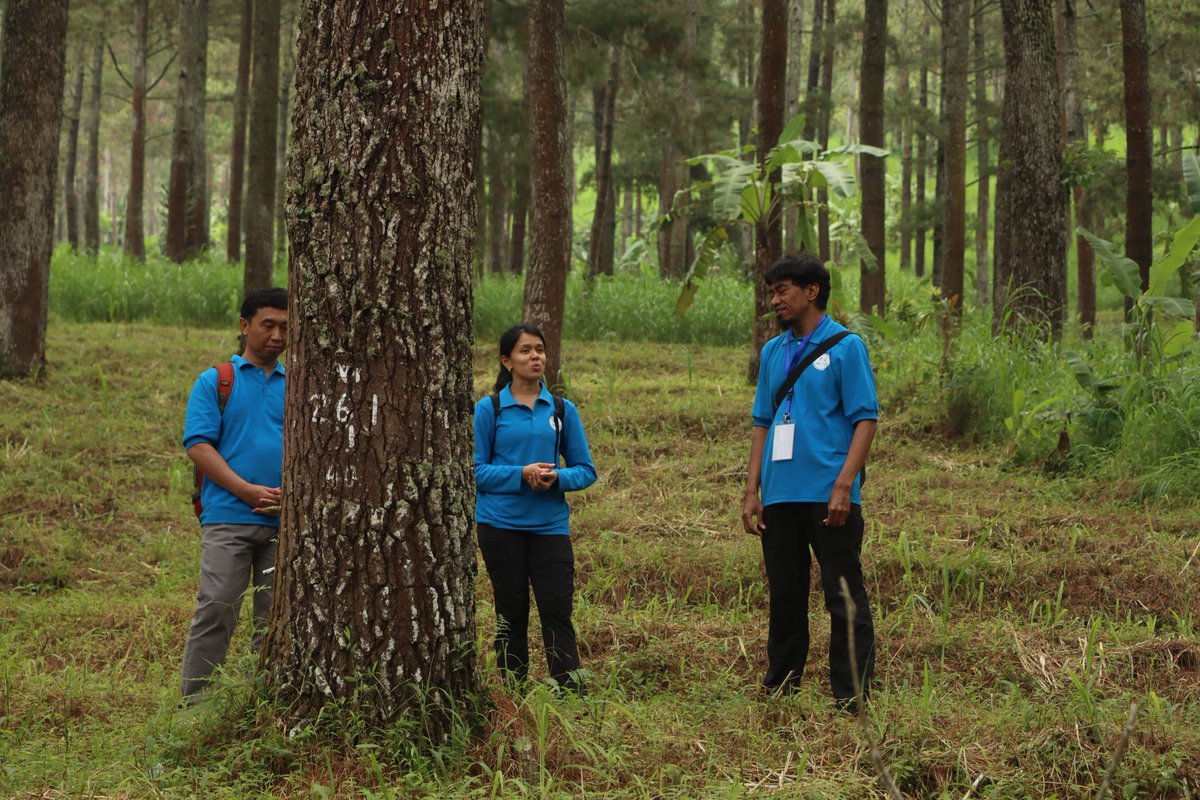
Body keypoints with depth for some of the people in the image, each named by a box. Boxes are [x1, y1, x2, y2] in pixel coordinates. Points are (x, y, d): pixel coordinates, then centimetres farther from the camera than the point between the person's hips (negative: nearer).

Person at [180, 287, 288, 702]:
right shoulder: (215, 382, 5)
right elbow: (198, 445, -4)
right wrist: (248, 490, -13)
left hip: (284, 522, 4)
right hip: (229, 517, -4)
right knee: (216, 611, -10)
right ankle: (193, 702, -5)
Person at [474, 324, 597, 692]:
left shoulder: (563, 410, 7)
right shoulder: (489, 409, 1)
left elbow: (585, 471, 7)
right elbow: (476, 470, -3)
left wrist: (557, 478, -14)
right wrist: (521, 474, -17)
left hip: (550, 525, 1)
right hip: (501, 524, -1)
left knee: (558, 610, -5)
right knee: (511, 614, 6)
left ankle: (572, 692, -4)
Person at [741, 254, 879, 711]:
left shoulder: (845, 346, -3)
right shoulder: (773, 352, 15)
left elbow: (866, 419, -8)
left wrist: (843, 485, -17)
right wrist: (752, 491, 9)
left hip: (829, 498, -6)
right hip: (779, 497, 6)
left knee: (844, 598, -3)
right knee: (784, 599, 12)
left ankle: (851, 700, 0)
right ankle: (780, 688, 21)